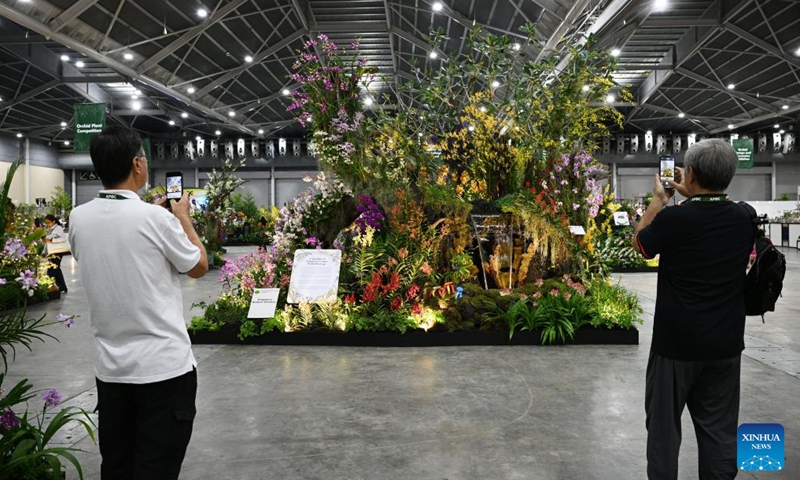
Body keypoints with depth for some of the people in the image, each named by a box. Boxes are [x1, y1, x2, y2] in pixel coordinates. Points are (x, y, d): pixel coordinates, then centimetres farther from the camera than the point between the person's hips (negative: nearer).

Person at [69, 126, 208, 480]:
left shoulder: (78, 218, -1)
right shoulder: (156, 217, -17)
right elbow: (199, 266, -3)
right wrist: (182, 217, 9)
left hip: (109, 366, 6)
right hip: (164, 365, -5)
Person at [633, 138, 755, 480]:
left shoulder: (674, 218, -18)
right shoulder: (744, 219, -5)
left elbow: (639, 243, 2)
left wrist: (659, 200, 11)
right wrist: (690, 196, 22)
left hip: (676, 343, -4)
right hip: (725, 345, 4)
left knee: (664, 424, 11)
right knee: (719, 428, 14)